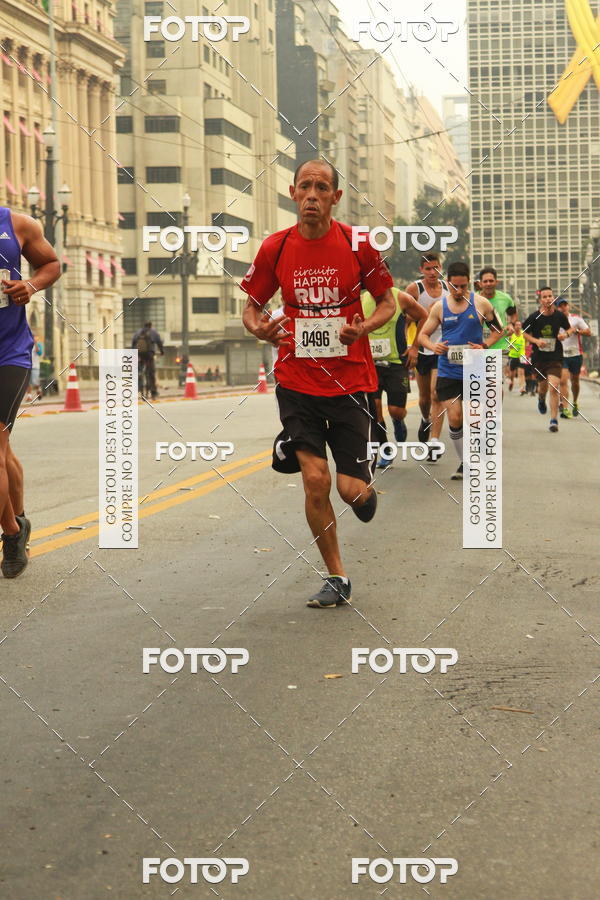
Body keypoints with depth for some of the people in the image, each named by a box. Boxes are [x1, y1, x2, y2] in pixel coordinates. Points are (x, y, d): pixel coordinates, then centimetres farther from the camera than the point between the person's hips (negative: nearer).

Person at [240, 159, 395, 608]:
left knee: (351, 490, -4)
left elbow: (387, 302, 4)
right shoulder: (275, 247, -1)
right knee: (315, 479, -7)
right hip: (297, 381, 1)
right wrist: (259, 328, -14)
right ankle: (337, 578, 11)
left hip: (350, 381, -1)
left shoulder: (357, 244, -5)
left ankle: (365, 484, 37)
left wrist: (362, 327, -17)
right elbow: (252, 306, 9)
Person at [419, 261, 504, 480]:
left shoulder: (480, 303, -1)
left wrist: (484, 345, -9)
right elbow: (423, 335, 8)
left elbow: (498, 329, 9)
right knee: (454, 419, -4)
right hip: (448, 371, 1)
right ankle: (464, 463, 13)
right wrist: (433, 346, -14)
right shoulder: (439, 307, 3)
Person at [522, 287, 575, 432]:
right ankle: (541, 399, 54)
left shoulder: (560, 316, -3)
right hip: (539, 357, 1)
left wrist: (566, 334, -8)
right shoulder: (534, 317, -8)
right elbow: (524, 333, 5)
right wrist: (536, 341, -13)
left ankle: (554, 420, -9)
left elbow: (570, 328, 15)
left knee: (554, 387, -16)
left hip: (555, 357, -1)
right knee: (543, 386, 15)